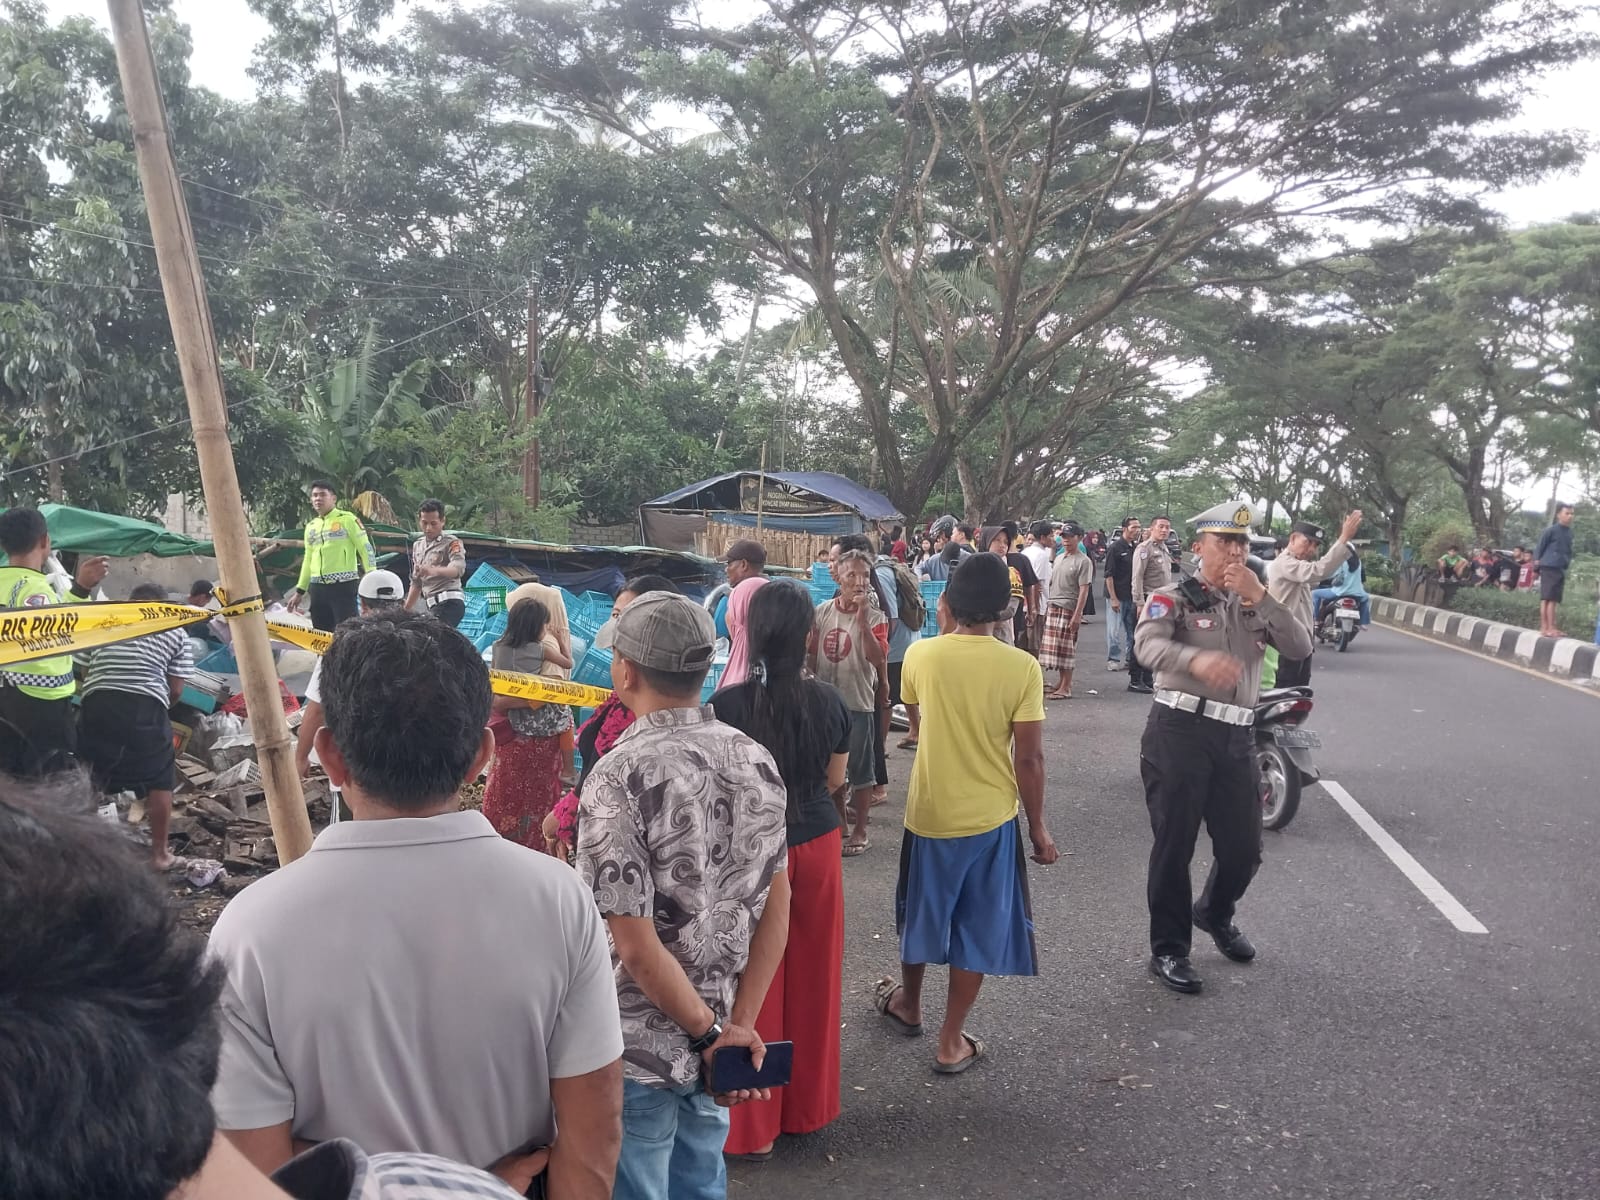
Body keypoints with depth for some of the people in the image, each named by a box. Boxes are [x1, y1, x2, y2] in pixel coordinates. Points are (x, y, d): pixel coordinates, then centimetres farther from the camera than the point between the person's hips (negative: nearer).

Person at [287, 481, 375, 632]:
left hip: (343, 585, -6)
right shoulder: (310, 526, 17)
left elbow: (365, 548, -6)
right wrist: (299, 591, 21)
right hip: (317, 587, 7)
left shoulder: (347, 519, -2)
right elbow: (308, 560, 24)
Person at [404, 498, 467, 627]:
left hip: (449, 603, -8)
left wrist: (433, 570, -43)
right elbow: (416, 583, 28)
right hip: (433, 606, 8)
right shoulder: (417, 545, 22)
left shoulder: (451, 542, -3)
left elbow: (458, 568, -24)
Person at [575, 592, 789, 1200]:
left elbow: (636, 947, -23)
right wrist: (741, 1025, -2)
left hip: (640, 1050, -5)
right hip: (709, 1042, 5)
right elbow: (777, 911, -3)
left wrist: (712, 1033, -12)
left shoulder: (620, 777, -24)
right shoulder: (756, 760, -5)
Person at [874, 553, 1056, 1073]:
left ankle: (909, 1004, 45)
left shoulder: (921, 655, -10)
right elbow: (1029, 759, -12)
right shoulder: (1022, 667, -15)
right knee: (977, 929, 14)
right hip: (991, 818, -1)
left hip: (929, 813, 2)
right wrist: (1038, 826, 1)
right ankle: (951, 1042, 23)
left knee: (922, 915, 23)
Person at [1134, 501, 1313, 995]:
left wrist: (1261, 596, -11)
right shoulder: (1174, 597, -2)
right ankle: (1168, 950, 15)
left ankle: (1215, 914, 42)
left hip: (1235, 736, 5)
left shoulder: (1255, 602, 15)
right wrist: (1195, 659, -43)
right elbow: (1148, 644, -23)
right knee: (1174, 846, 1)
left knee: (1244, 847, 12)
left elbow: (1301, 647, 0)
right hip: (1180, 730, -5)